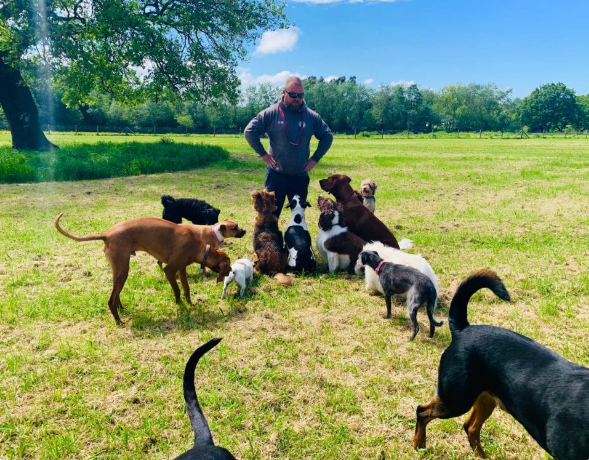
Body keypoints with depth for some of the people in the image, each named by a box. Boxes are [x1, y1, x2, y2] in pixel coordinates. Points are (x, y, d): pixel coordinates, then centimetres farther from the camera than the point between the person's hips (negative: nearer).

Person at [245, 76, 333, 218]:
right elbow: (249, 131, -4)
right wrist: (263, 154, -7)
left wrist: (315, 158, 3)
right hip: (276, 175, -2)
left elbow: (327, 136, 12)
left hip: (300, 176, 3)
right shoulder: (271, 113, -7)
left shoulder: (312, 116, 1)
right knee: (271, 214, 4)